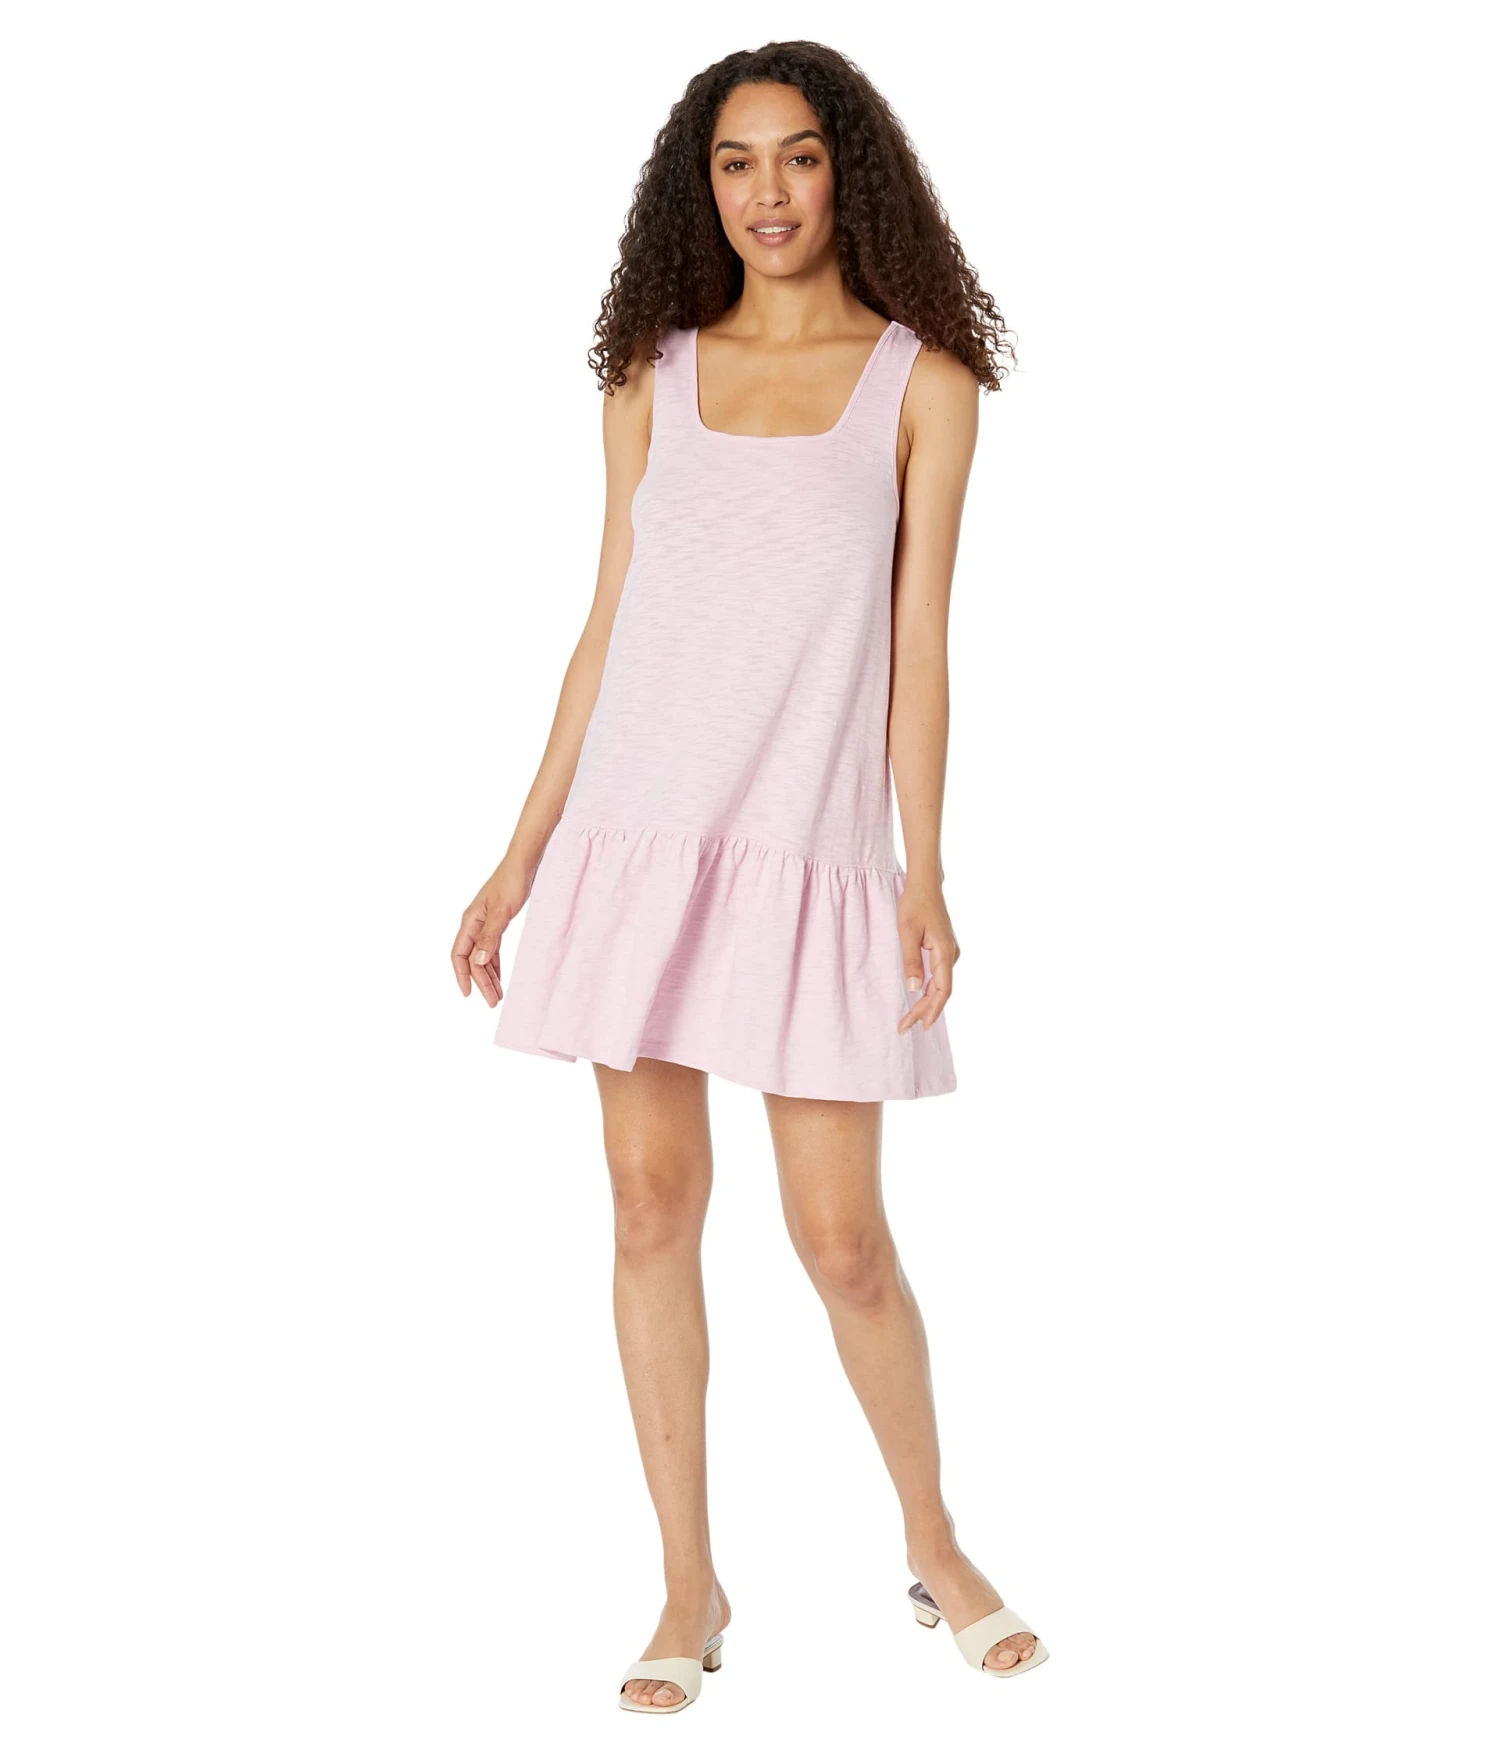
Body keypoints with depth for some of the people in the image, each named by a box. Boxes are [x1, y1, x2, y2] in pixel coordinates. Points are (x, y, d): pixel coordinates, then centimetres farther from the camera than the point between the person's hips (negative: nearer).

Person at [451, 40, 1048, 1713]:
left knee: (841, 1235, 0)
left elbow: (917, 643, 0)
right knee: (652, 1205, 4)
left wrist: (923, 873, -8)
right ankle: (690, 1590, 19)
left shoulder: (921, 380, 3)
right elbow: (609, 627, 11)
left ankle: (936, 1548, 25)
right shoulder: (652, 378, 10)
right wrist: (522, 858, 8)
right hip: (638, 835, 3)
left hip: (808, 850, -2)